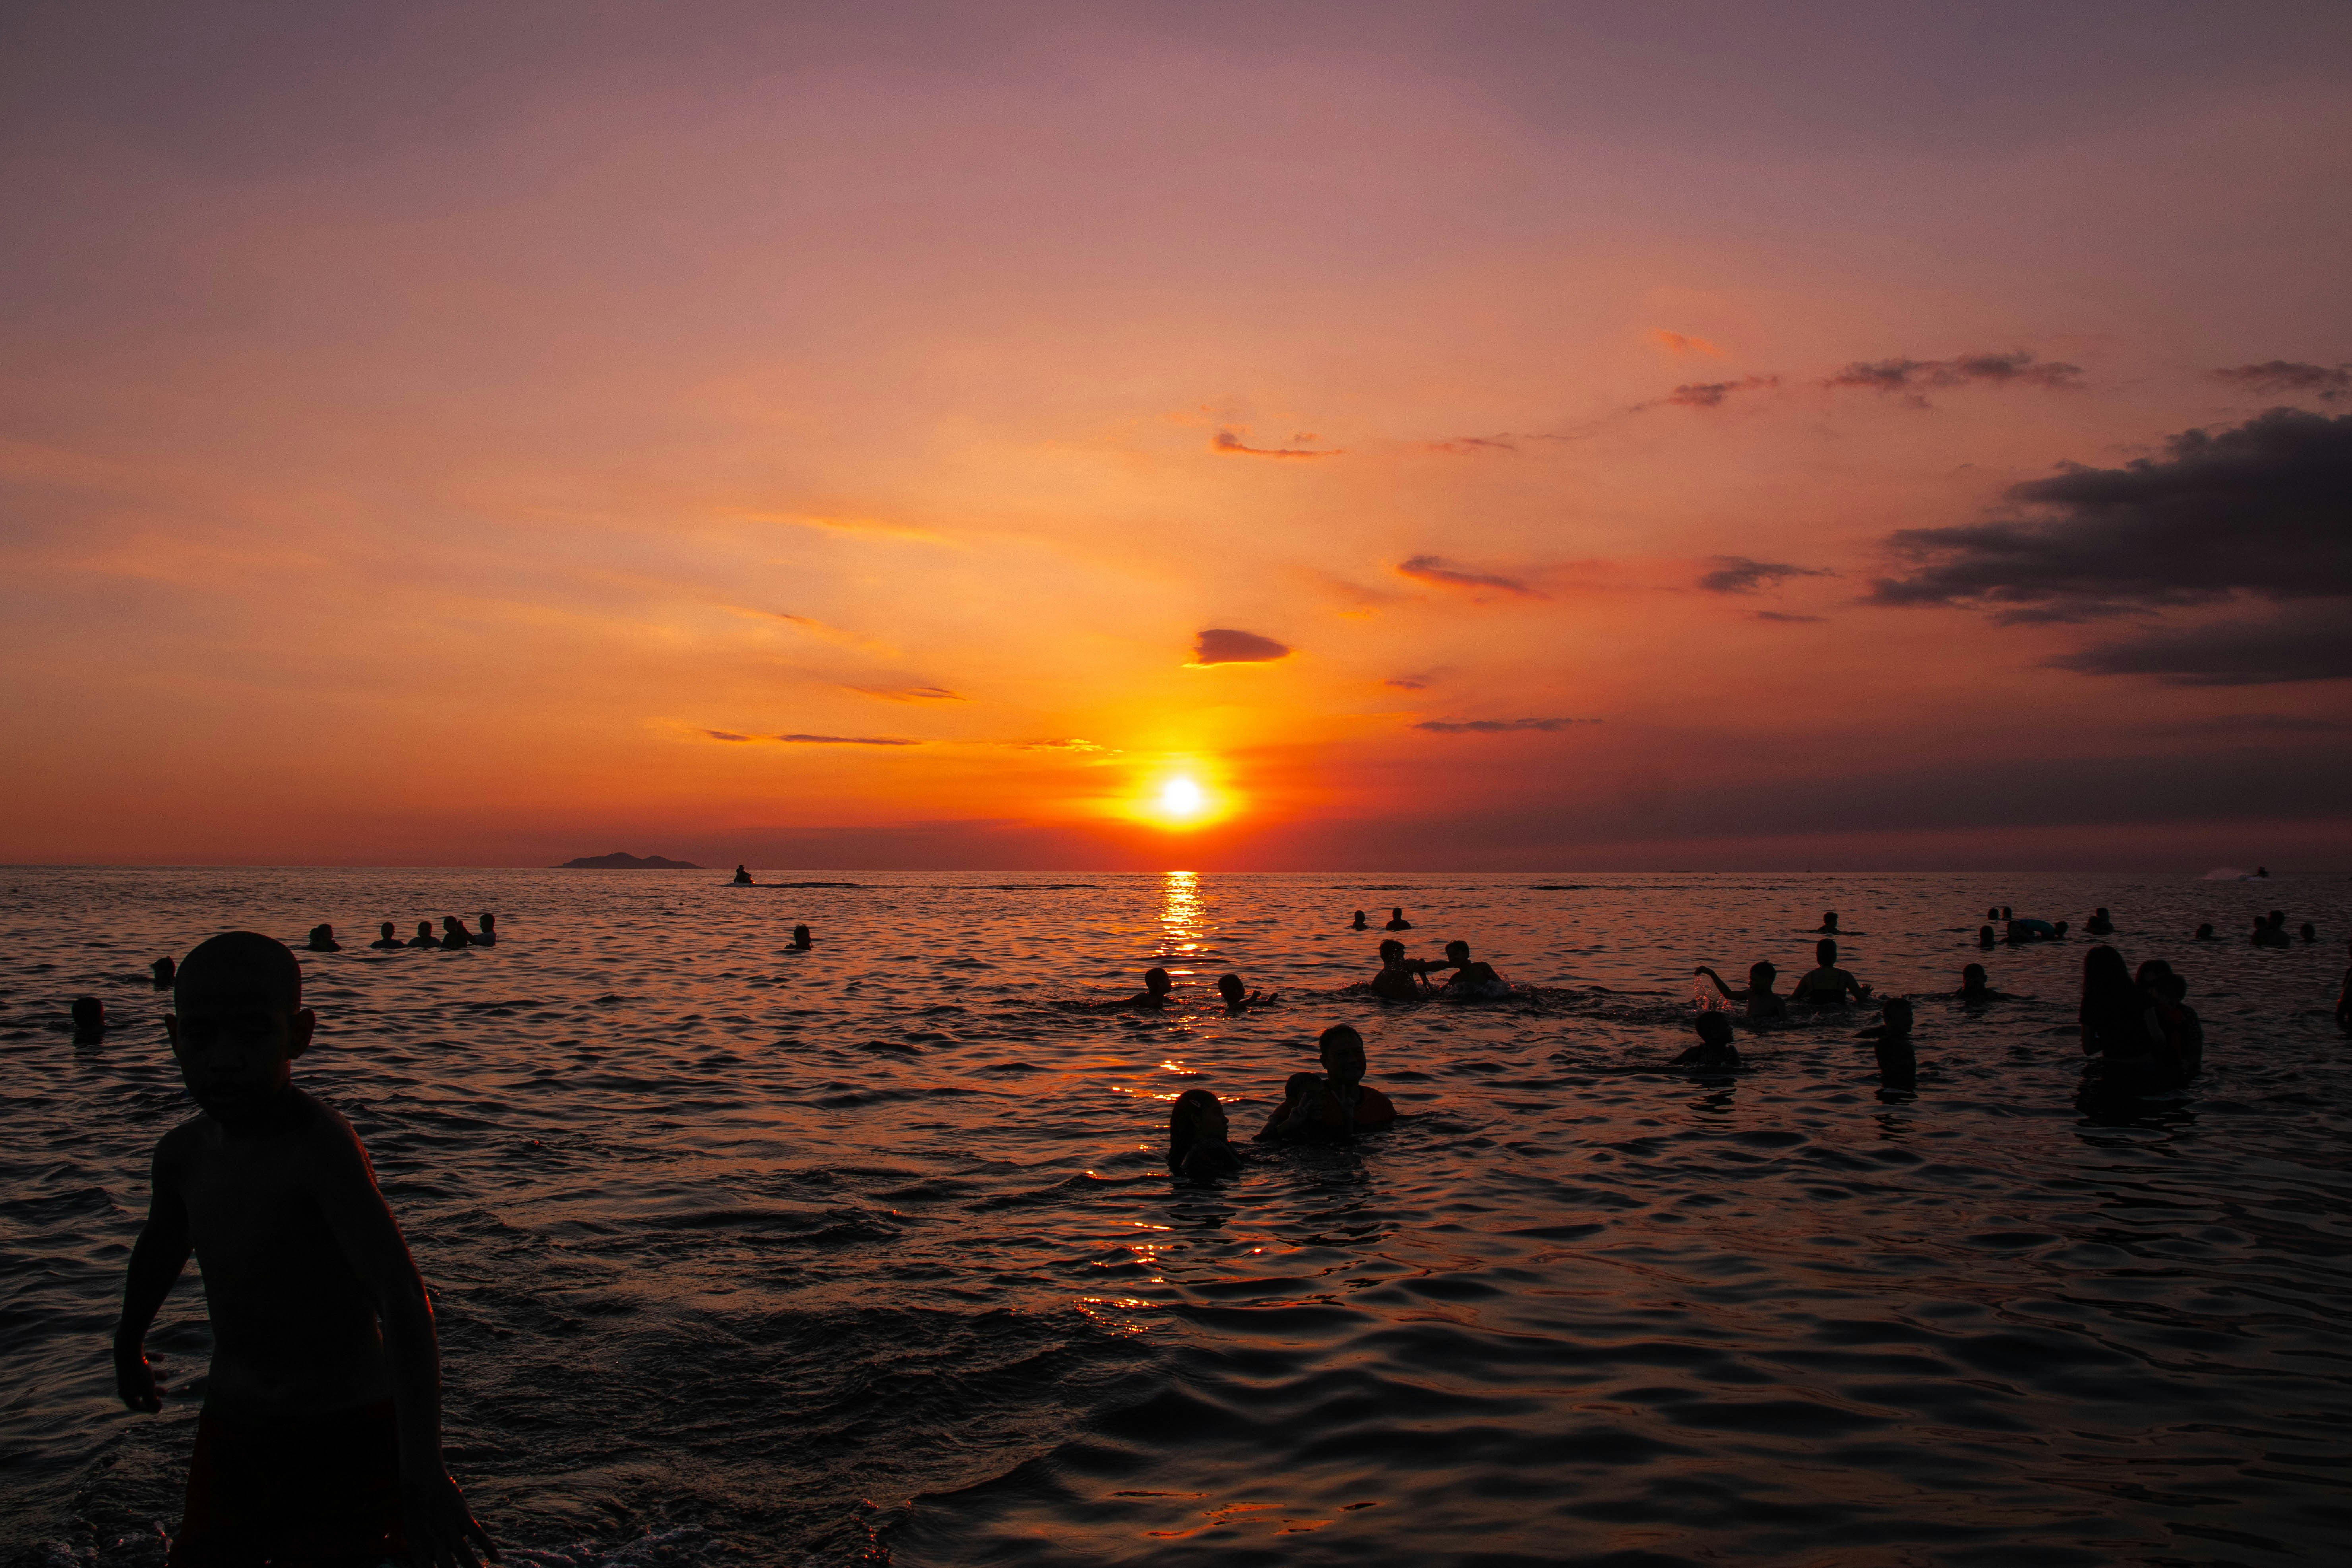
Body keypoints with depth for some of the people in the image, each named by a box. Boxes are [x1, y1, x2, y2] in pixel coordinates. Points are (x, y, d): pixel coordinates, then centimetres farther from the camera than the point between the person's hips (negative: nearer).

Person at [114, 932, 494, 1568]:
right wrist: (128, 1349, 38)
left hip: (344, 1430, -7)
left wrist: (421, 1472, -42)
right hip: (232, 1422, 7)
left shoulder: (321, 1148, -26)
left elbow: (403, 1301, -35)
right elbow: (163, 1243, 22)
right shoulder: (184, 1151, -2)